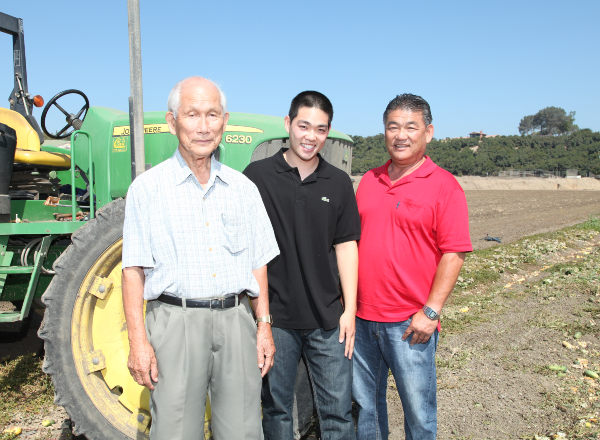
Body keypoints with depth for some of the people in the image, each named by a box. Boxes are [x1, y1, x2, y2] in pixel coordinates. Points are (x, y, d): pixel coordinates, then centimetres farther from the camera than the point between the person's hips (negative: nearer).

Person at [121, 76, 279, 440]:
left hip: (235, 319, 3)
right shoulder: (147, 188, -1)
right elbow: (134, 270, -2)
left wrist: (264, 325, 7)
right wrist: (138, 340, -8)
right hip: (175, 322, -3)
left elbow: (257, 263, 12)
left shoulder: (243, 189, 9)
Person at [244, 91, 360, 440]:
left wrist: (350, 309, 2)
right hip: (275, 316, -1)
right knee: (276, 407, 14)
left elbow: (346, 246, 6)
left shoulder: (339, 183, 5)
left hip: (328, 318, 2)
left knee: (338, 409, 10)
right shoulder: (257, 175, -3)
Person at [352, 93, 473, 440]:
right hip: (361, 316, 5)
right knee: (364, 400, 19)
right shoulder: (369, 180, 10)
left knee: (418, 409, 9)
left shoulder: (444, 186, -7)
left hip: (410, 323, -5)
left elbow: (454, 254, -10)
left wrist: (431, 311, -14)